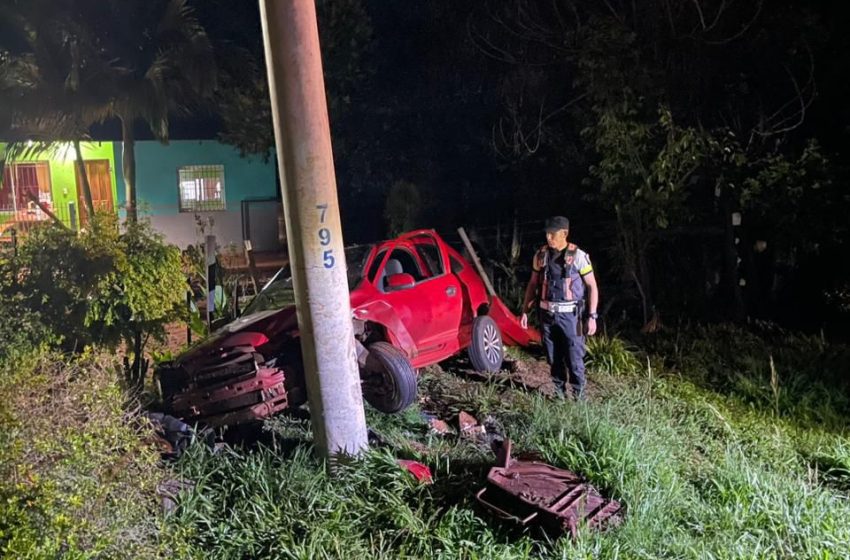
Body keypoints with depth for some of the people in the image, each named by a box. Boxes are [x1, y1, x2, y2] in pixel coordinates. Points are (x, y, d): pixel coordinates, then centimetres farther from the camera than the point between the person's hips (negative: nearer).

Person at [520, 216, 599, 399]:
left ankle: (579, 396, 12)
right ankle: (559, 393, 25)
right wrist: (525, 311, 9)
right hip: (547, 315, 4)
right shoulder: (541, 255, 3)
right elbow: (532, 285, 12)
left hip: (569, 315, -4)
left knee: (574, 358, -2)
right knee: (554, 358, 11)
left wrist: (592, 316, -11)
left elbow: (592, 286, -6)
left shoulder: (578, 256, -8)